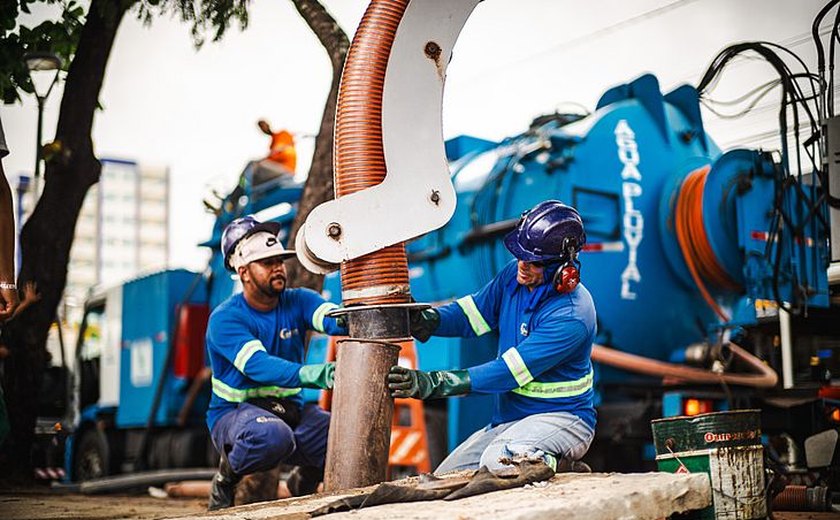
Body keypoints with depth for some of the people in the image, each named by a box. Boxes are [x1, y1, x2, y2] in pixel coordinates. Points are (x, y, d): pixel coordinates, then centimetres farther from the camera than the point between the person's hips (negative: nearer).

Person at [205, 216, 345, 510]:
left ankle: (308, 476, 13)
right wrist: (314, 374, -47)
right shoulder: (224, 319, -14)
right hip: (234, 411, -4)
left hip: (290, 409, 5)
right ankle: (225, 480, -6)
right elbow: (259, 366, -30)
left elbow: (336, 319, -20)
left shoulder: (297, 301, 1)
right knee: (273, 434, -39)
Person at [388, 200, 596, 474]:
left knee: (499, 461, -37)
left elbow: (508, 373, -27)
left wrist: (430, 383, -30)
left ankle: (568, 470, -8)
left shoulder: (572, 315, -26)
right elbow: (471, 314, 5)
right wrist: (422, 319, -17)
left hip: (562, 418, -8)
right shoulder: (515, 274, -2)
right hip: (507, 419, 8)